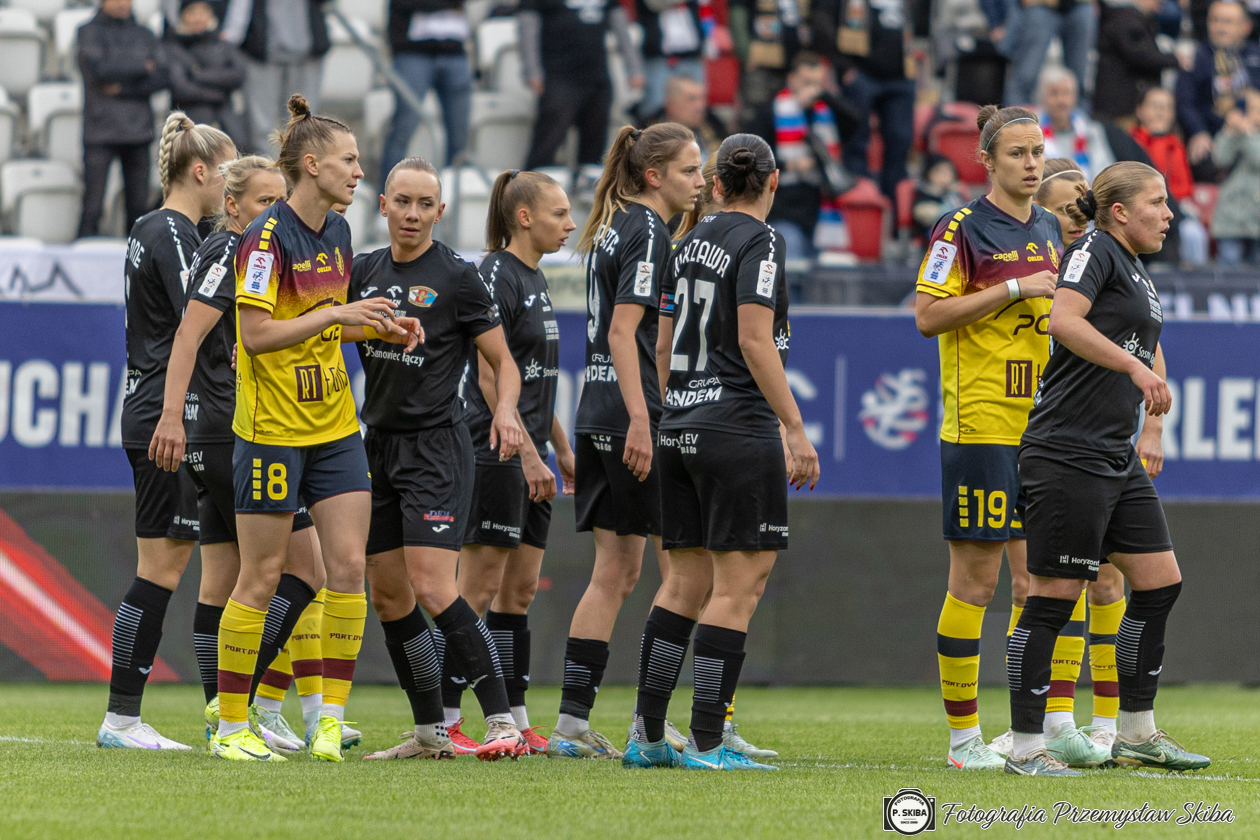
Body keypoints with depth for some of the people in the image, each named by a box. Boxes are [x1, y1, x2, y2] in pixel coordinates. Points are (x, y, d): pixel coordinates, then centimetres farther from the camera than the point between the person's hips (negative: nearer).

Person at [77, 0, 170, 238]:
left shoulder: (145, 36, 14)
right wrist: (141, 67, -1)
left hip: (138, 129, 3)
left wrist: (122, 89, -9)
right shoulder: (89, 32, 5)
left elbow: (160, 78, 4)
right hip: (100, 127, -3)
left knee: (138, 205, 1)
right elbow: (98, 69, -11)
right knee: (93, 205, -8)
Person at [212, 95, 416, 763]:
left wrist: (381, 326, 5)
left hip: (335, 426, 7)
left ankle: (330, 718, 3)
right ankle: (231, 726, 8)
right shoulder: (267, 238, -14)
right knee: (262, 578, -2)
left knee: (348, 567, -2)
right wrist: (336, 313, -24)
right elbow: (256, 334, -20)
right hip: (272, 429, -7)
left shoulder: (337, 233, 10)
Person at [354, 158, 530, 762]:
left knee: (433, 591, -17)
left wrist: (505, 411, -21)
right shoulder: (366, 272, 10)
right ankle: (430, 734, 15)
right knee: (388, 595, 7)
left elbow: (503, 359, -3)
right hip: (380, 445, 7)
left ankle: (503, 723, -18)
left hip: (436, 446, -7)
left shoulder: (456, 277, -7)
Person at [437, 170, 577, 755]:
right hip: (494, 455, -9)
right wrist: (528, 453, -21)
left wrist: (562, 449, 21)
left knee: (520, 591, 9)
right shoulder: (495, 277, -12)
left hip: (527, 456, 9)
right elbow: (490, 377, -17)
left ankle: (515, 723, 12)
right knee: (479, 590, -8)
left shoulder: (533, 279, 16)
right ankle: (442, 723, -6)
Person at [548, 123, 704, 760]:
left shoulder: (614, 229, 18)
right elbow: (622, 332, -18)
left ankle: (573, 724, 5)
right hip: (633, 412, -10)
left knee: (615, 572, 9)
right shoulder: (647, 232, -10)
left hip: (598, 414, 10)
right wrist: (640, 420, -23)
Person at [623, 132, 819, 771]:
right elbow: (755, 341, -17)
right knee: (739, 583, -5)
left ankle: (647, 737, 11)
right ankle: (706, 745, -8)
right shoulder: (759, 241, -9)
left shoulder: (691, 244, 14)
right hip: (737, 427, -8)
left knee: (685, 582, 13)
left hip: (680, 429, 8)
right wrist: (794, 428, -16)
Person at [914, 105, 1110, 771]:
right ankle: (963, 735, 3)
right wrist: (1014, 289, -16)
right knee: (976, 578, -3)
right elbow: (926, 315, -14)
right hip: (979, 428, -6)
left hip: (1040, 433, 6)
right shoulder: (962, 229, -6)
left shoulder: (1050, 232, 15)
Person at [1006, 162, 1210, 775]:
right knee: (1054, 597, -7)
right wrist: (1135, 366, -25)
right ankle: (1025, 747, -2)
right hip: (1066, 454, -10)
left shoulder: (1138, 274, 19)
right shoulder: (1094, 252, -8)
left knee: (1160, 583, 9)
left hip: (1117, 459, 10)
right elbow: (1064, 321, -25)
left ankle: (1136, 734, 19)